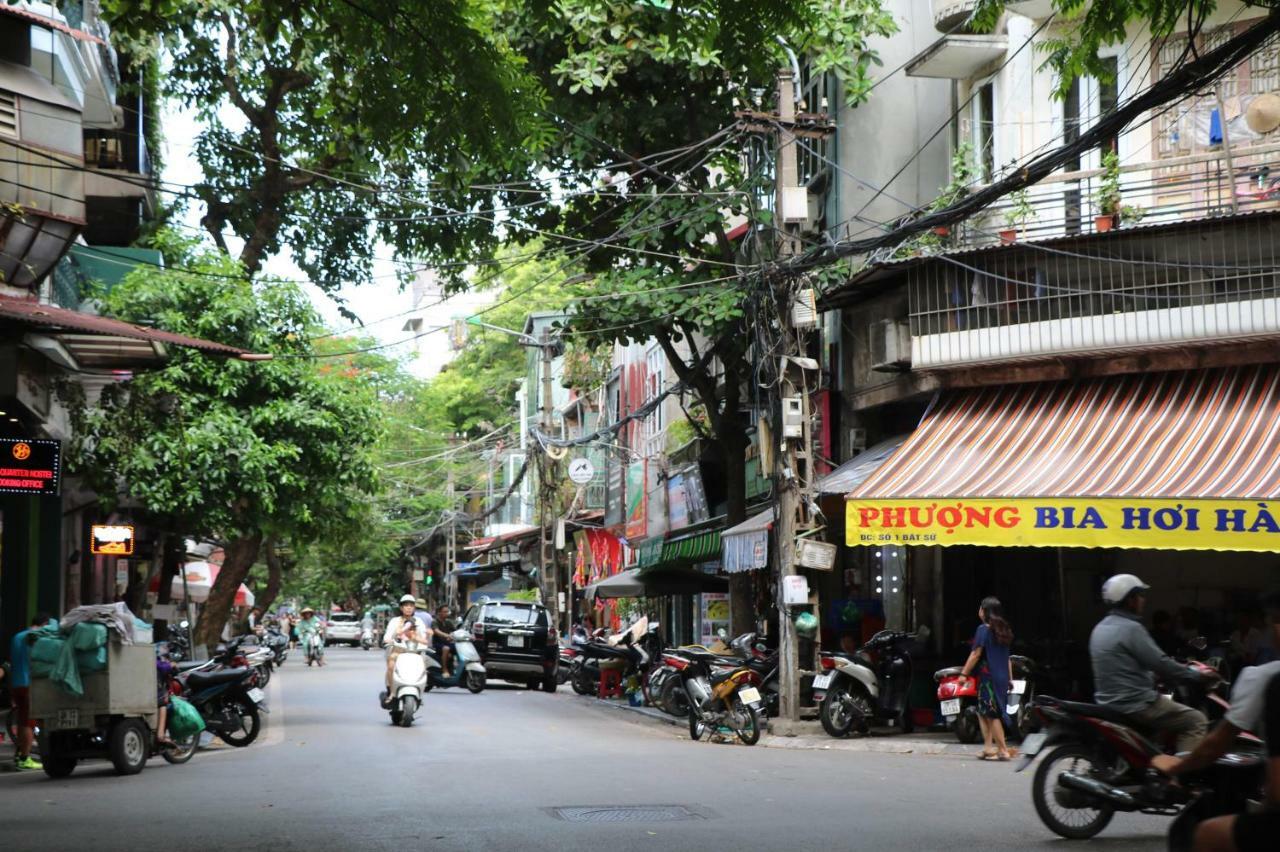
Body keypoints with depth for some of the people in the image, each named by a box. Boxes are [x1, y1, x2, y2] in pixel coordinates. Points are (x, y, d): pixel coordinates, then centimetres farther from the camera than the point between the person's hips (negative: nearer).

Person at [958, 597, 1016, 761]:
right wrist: (1010, 678, 21)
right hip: (1003, 678, 8)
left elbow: (976, 654, -14)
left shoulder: (984, 629, -9)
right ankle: (989, 748, 7)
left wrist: (963, 674, -11)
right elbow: (1007, 658, 18)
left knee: (992, 715, -3)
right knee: (984, 713, 13)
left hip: (989, 677, -8)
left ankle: (1003, 750, -3)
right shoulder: (1003, 630, 14)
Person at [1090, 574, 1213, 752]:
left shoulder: (1101, 628, 12)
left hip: (1108, 702, 10)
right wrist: (1198, 676, -7)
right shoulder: (1130, 628, -16)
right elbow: (1161, 664, -17)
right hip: (1135, 704, -10)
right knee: (1195, 720, -4)